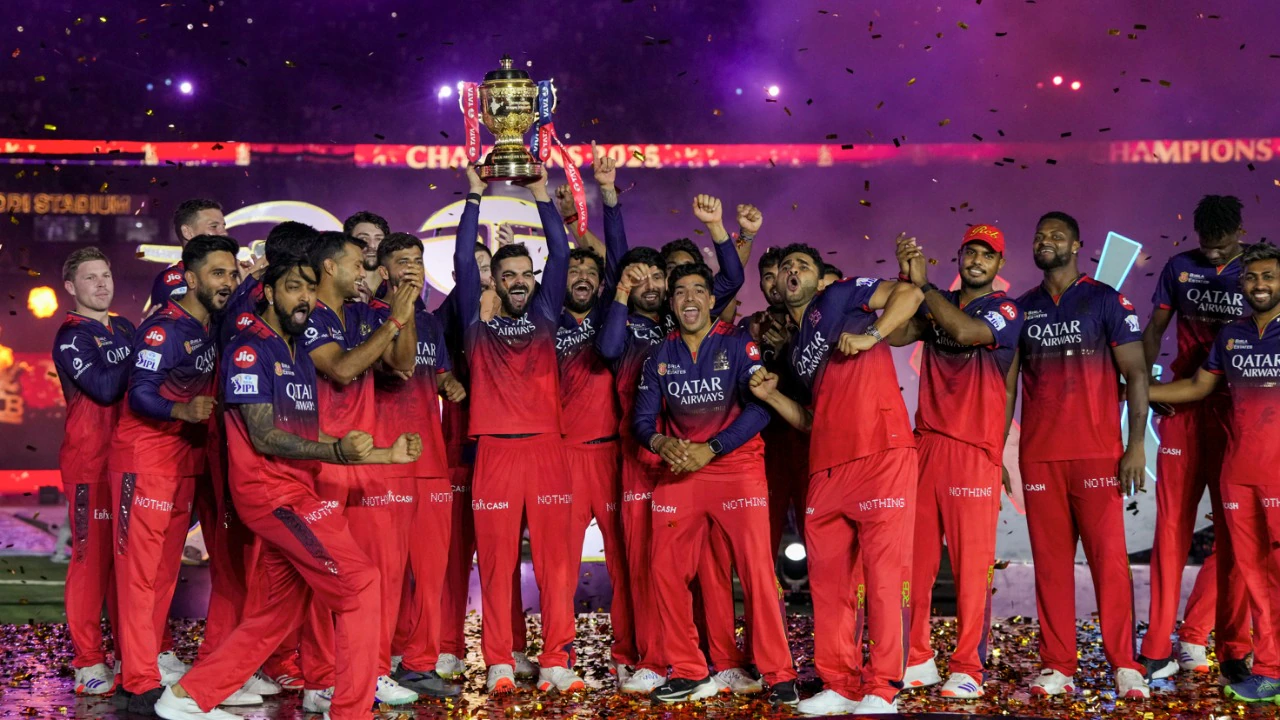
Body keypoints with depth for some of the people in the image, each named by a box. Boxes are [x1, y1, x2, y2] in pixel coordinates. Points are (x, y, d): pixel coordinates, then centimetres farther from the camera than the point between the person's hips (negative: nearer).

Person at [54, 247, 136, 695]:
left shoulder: (125, 330, 14)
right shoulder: (71, 337, -7)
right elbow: (104, 389, -19)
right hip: (90, 461, -7)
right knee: (92, 556, -5)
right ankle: (88, 662, 0)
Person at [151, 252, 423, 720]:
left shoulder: (300, 357, 19)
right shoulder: (249, 350, -9)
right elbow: (264, 435, -16)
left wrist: (386, 454, 10)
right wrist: (338, 451, -29)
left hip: (293, 493, 9)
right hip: (272, 492, -9)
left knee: (273, 617, 13)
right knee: (359, 584, -11)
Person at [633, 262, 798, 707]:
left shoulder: (739, 345, -2)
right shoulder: (660, 356, 9)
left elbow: (759, 407, -11)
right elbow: (643, 417, 5)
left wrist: (710, 449, -19)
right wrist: (663, 444, -17)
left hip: (737, 466, -4)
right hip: (679, 472, 4)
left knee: (756, 568, -12)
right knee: (666, 570, 0)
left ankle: (779, 675, -5)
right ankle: (689, 672, 14)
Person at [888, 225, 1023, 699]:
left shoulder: (1006, 310, 2)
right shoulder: (936, 304, 15)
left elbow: (965, 331, -18)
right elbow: (895, 334, 0)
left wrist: (924, 286, -10)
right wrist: (906, 279, -7)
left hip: (974, 450, -4)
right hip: (926, 442, 4)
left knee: (972, 564, -4)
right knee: (915, 558, 3)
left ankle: (967, 669, 2)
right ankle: (917, 661, 13)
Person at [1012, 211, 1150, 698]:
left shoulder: (1106, 301, 2)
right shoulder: (1022, 309, 12)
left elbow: (1135, 373, -1)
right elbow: (1007, 384, 12)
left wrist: (1136, 445, -9)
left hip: (1097, 454, -3)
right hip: (1038, 457, 3)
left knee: (1109, 557, -4)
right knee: (1050, 561, 3)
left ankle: (1125, 666, 3)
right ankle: (1057, 667, 8)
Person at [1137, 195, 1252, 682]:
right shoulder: (1179, 268, 7)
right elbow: (1155, 329, 8)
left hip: (1237, 415, -1)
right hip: (1183, 409, 1)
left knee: (1233, 531, 3)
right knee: (1171, 526, 0)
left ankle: (1233, 651, 11)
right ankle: (1158, 649, 4)